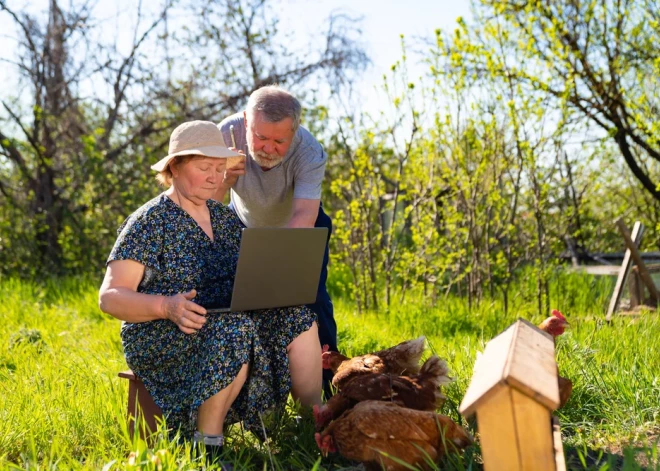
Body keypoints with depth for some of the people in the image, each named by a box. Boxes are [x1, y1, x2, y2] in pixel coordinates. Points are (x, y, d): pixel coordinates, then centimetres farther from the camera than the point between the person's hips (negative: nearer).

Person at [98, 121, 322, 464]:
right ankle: (208, 445, -23)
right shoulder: (149, 222, -8)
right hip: (161, 339, -6)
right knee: (235, 328, -35)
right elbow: (109, 297, -14)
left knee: (298, 316, -14)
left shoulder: (225, 218, 12)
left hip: (226, 323, 6)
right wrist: (166, 305, -32)